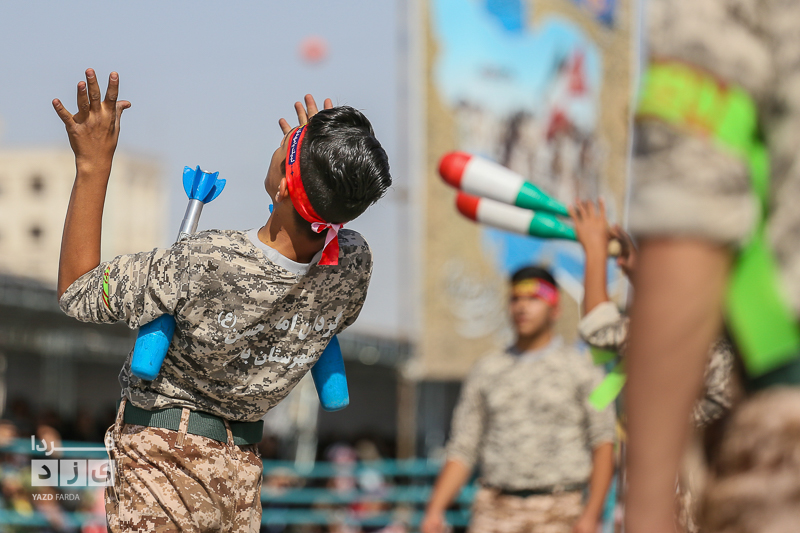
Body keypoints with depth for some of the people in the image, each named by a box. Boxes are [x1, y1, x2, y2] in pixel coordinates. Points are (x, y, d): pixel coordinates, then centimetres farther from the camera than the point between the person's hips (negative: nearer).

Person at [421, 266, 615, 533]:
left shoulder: (580, 369, 6)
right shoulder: (487, 370, 14)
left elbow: (603, 443, 0)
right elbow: (462, 450, 12)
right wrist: (434, 509, -1)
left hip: (557, 511, -2)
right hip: (495, 511, 2)